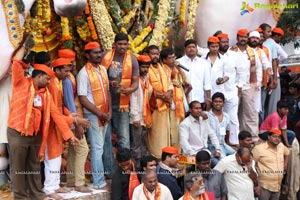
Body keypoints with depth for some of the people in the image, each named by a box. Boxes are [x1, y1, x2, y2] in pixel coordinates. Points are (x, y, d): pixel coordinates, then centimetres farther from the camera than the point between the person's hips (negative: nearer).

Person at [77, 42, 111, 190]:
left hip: (105, 114, 6)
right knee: (97, 148, -3)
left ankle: (98, 177, 22)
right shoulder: (84, 73, -12)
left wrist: (109, 111, 0)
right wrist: (100, 114, -14)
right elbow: (83, 99, -15)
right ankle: (99, 182, 4)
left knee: (99, 147, 13)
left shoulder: (103, 69, 8)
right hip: (92, 115, -6)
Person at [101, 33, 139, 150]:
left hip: (121, 103, -1)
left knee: (124, 137, -4)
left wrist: (130, 89, -22)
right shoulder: (105, 56, 0)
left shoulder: (132, 60, -1)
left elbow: (135, 81, -2)